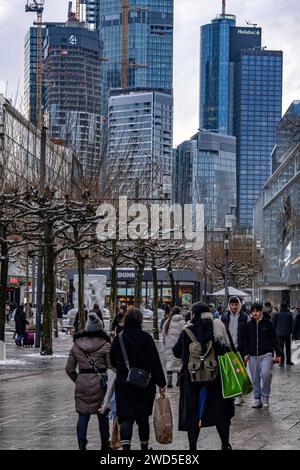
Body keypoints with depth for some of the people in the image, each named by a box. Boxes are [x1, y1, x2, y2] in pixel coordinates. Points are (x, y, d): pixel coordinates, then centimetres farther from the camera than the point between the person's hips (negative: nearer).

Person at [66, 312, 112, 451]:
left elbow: (69, 369, 6)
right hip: (100, 383, -2)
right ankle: (105, 444, 21)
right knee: (102, 415, 11)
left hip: (82, 383, 2)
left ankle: (81, 444, 2)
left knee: (83, 415, 6)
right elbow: (111, 367, -9)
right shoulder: (105, 345, -6)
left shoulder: (76, 345, 4)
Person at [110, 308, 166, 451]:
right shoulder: (145, 338, -10)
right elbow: (155, 362, -10)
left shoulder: (118, 339, -1)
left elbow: (112, 362, 11)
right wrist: (161, 383, -7)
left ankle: (125, 446, -16)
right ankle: (144, 446, 25)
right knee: (143, 417, 13)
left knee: (126, 417, 1)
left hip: (123, 384, 1)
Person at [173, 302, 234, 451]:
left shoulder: (187, 331, -9)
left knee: (193, 413, 7)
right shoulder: (218, 328, -5)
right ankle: (225, 445, 22)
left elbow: (177, 352, 0)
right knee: (220, 411, 14)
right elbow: (228, 350, -5)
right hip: (217, 377, 2)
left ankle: (193, 447, 8)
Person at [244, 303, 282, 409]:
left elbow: (274, 340, 3)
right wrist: (246, 354, 6)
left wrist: (278, 354, 1)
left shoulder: (268, 323, 0)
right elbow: (246, 341, 15)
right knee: (255, 379, 6)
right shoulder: (249, 325, 9)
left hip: (266, 355, -4)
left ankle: (265, 397, -5)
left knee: (265, 374, -21)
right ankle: (257, 399, 17)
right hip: (253, 356, 4)